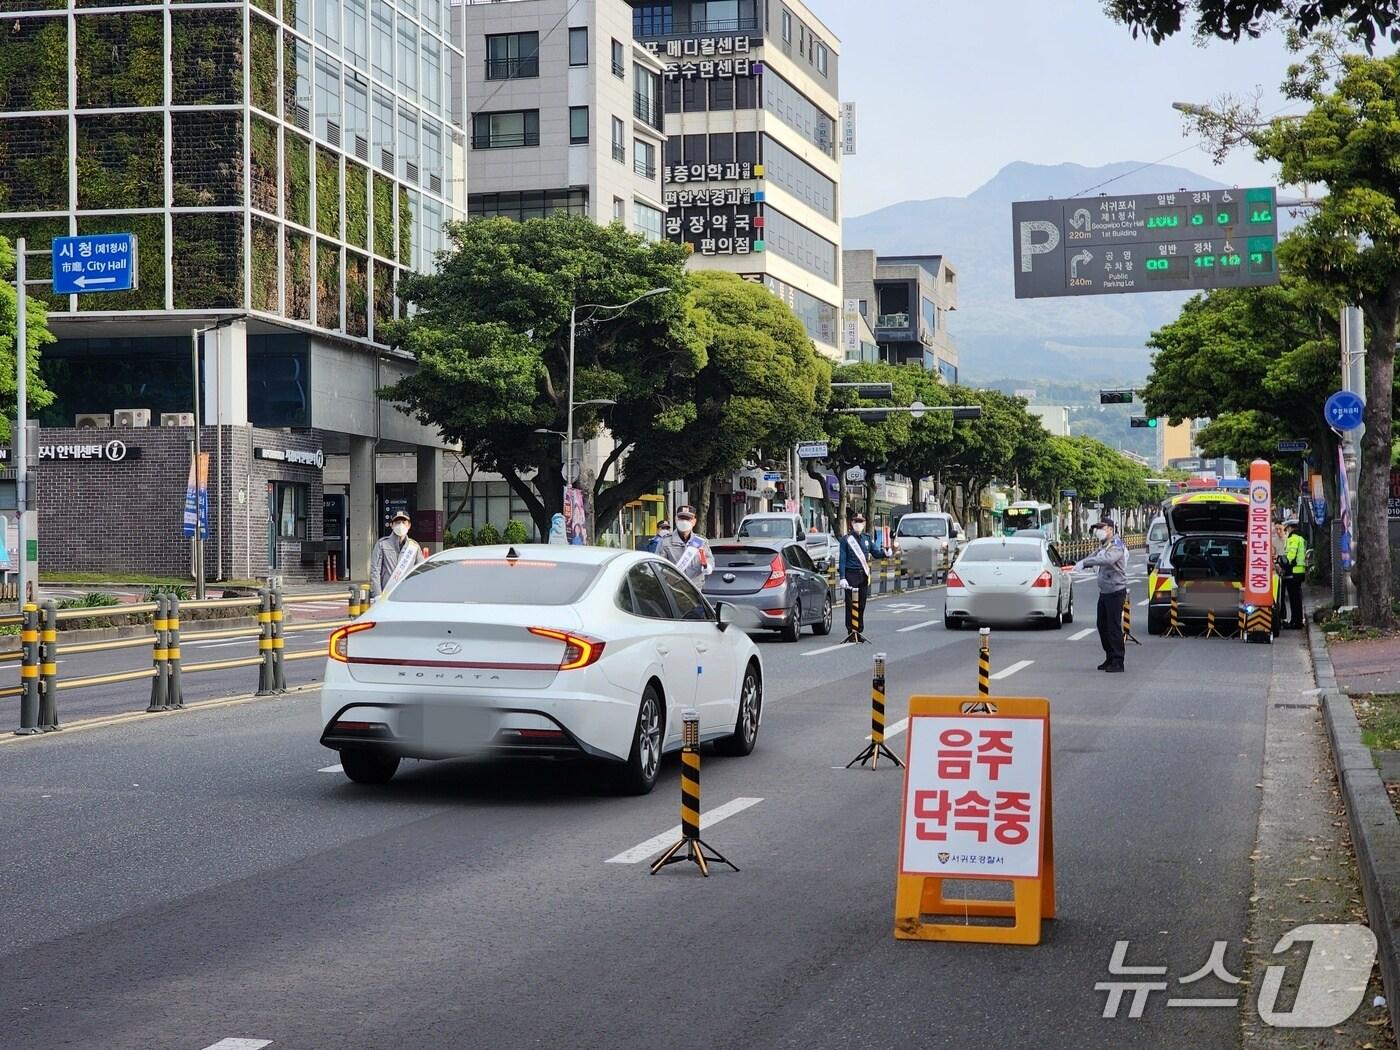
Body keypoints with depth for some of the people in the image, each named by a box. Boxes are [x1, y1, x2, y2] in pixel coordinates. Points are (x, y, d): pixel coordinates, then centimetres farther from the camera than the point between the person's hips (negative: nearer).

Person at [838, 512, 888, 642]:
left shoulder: (867, 539, 12)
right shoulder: (846, 539, -2)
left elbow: (876, 552, 11)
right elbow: (842, 559, -5)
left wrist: (884, 553, -13)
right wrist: (842, 577, -13)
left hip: (864, 575, 5)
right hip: (851, 574, -5)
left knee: (861, 604, 8)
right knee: (851, 605, -5)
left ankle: (859, 631, 16)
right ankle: (851, 632, -2)